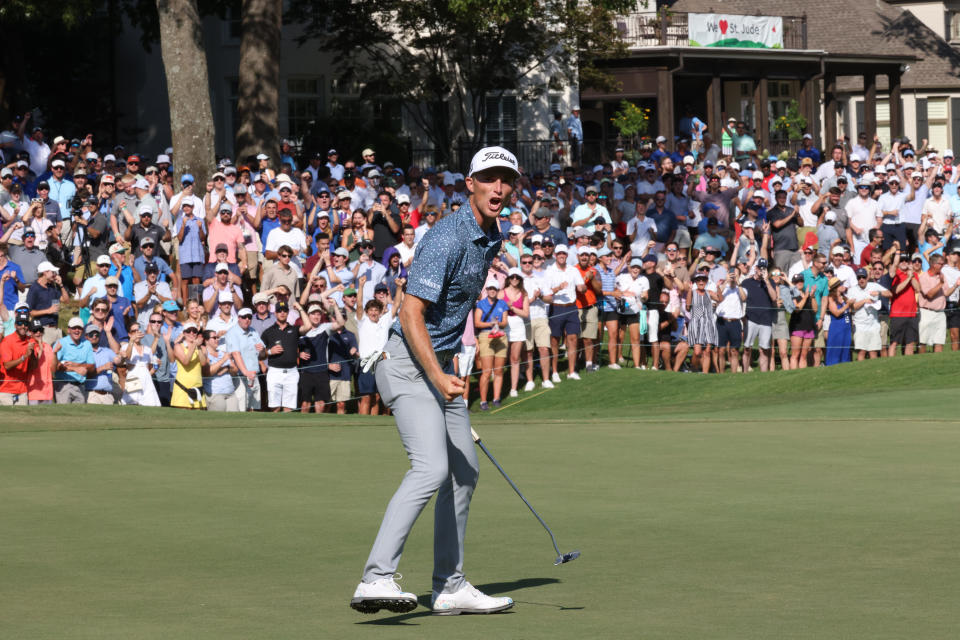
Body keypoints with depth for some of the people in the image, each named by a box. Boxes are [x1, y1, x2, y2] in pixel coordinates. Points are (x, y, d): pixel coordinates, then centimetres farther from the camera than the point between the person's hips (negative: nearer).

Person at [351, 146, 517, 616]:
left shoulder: (492, 239, 11)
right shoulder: (447, 239, -20)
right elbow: (411, 314, -23)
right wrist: (437, 376, -31)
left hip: (441, 365, 10)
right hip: (411, 364, -10)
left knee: (463, 472, 12)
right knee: (431, 469, -24)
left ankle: (450, 587, 19)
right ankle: (376, 579, -31)